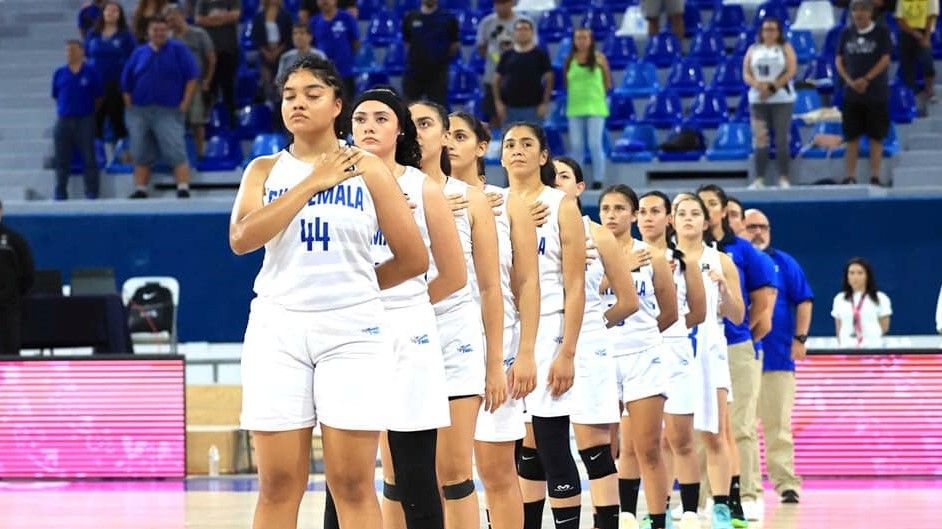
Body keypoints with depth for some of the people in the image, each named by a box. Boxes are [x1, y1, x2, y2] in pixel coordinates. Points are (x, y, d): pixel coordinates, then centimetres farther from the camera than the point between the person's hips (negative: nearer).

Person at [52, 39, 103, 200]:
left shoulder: (90, 73, -2)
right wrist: (63, 110, 8)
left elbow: (99, 97, 3)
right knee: (62, 160, 6)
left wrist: (89, 111, 8)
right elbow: (56, 97, 14)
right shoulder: (59, 73, 7)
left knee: (89, 158, -1)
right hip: (64, 120, 3)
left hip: (85, 120, -3)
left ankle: (92, 193, 3)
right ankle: (60, 193, 13)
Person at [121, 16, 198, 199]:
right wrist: (129, 104, 5)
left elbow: (191, 77, -1)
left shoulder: (178, 49, 3)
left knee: (176, 152, -14)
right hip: (139, 111, 4)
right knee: (141, 155, 4)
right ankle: (140, 190, 10)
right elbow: (126, 82, 15)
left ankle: (183, 189, -17)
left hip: (168, 112, -4)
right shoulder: (139, 53, 12)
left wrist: (185, 103, -7)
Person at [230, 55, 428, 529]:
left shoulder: (367, 169, 4)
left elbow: (414, 259, 5)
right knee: (278, 486, 1)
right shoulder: (264, 170, 9)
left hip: (352, 330, -1)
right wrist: (312, 184, -9)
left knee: (353, 485, -2)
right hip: (277, 329, 1)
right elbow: (241, 238, -10)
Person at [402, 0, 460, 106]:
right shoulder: (411, 18, 5)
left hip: (438, 73, -2)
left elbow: (455, 46, 5)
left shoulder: (448, 18, 0)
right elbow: (407, 44, 12)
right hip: (414, 72, 2)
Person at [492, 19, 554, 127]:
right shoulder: (507, 55, 8)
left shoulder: (540, 54, 1)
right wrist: (498, 102, 0)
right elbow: (497, 80, 10)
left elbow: (549, 80, 0)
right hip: (509, 107, 3)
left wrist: (545, 103, -7)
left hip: (532, 107, -3)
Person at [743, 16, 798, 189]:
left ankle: (783, 178, -1)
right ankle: (759, 179, 0)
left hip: (782, 99, -2)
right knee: (760, 139, -1)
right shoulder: (753, 50, 12)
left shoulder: (785, 48, 5)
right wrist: (758, 85, -14)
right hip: (758, 99, 2)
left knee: (781, 139, -4)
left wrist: (772, 88, -15)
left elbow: (791, 71, -6)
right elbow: (746, 74, 7)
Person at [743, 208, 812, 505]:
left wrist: (800, 338, -2)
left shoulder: (784, 263, 7)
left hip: (778, 355, 0)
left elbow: (804, 302, 7)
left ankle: (786, 482, 0)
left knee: (778, 424, -1)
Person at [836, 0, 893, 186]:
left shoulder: (881, 32, -2)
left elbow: (885, 59, -8)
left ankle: (875, 176, 4)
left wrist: (866, 79, -15)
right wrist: (849, 80, -8)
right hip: (852, 93, 3)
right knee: (852, 137, 4)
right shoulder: (847, 33, 7)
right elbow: (839, 60, 7)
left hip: (876, 93, -3)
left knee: (876, 137, 0)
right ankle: (850, 177, 7)